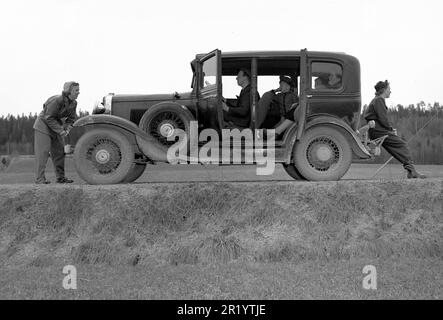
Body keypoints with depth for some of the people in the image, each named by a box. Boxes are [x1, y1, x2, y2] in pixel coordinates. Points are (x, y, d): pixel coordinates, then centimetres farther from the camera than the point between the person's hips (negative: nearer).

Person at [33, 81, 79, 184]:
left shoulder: (73, 103, -5)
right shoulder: (57, 100, -29)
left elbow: (71, 119, 3)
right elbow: (49, 118, -27)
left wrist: (67, 129, -15)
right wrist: (61, 131, -28)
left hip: (57, 125, 8)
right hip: (44, 124, -8)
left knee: (59, 151, 7)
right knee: (43, 151, -9)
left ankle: (61, 177, 12)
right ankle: (39, 178, -8)